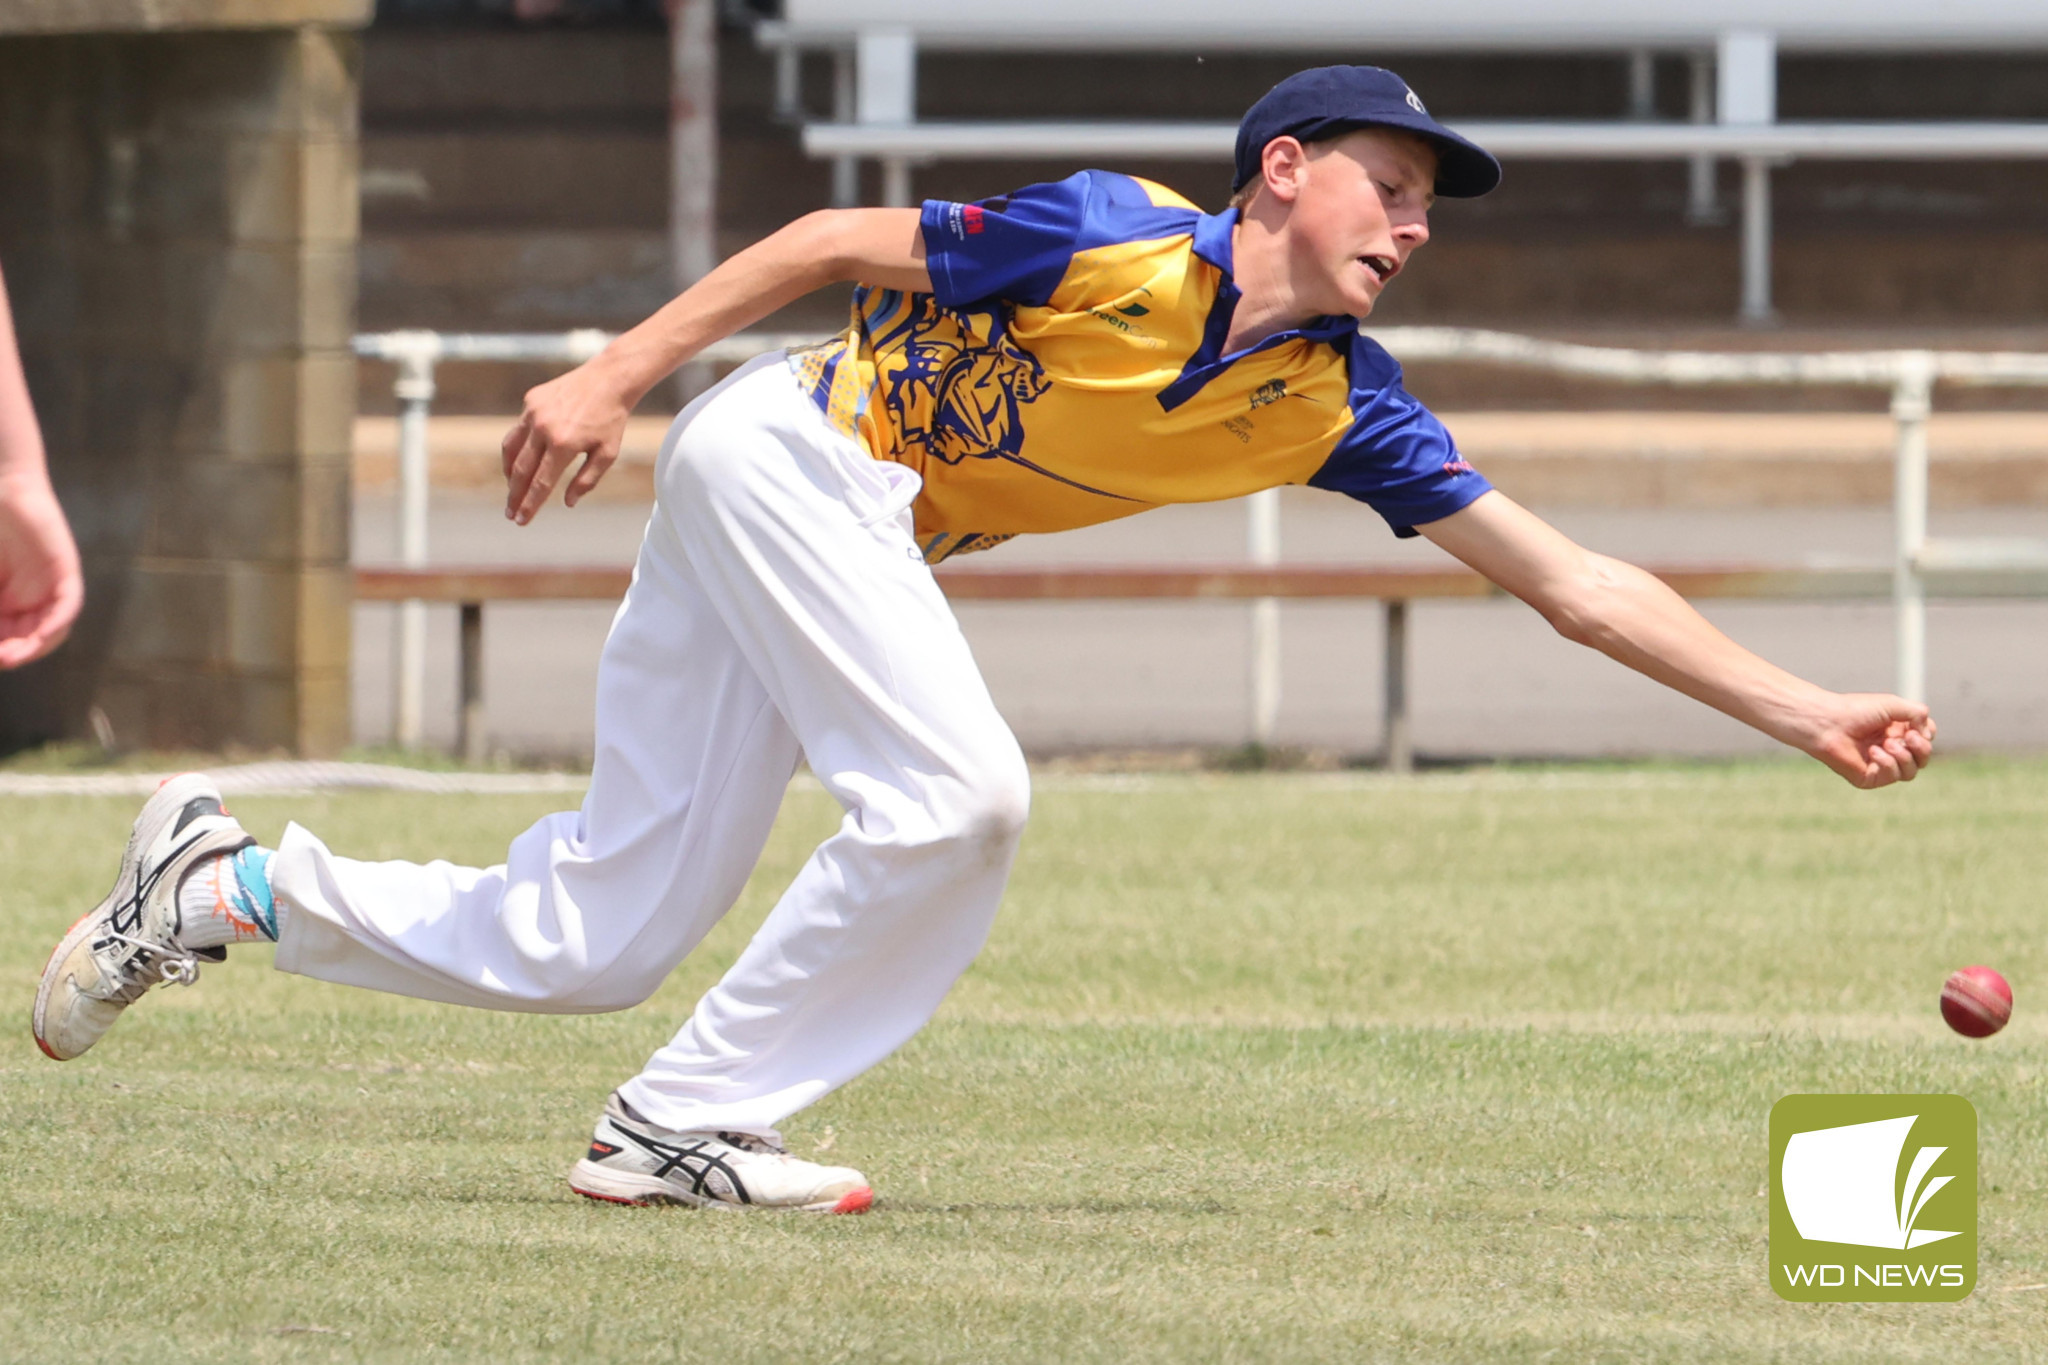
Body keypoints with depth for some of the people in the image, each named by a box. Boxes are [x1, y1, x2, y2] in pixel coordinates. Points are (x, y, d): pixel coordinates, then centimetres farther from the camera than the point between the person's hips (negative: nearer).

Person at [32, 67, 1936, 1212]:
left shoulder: (1336, 408, -1)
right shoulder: (1124, 247, -18)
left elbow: (1573, 583, -2)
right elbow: (847, 241, -12)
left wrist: (1806, 713, -8)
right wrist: (615, 376, -17)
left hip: (866, 534, 7)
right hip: (796, 444, -7)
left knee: (591, 940, 3)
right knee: (954, 794, -22)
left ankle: (225, 886, 15)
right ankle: (684, 1127, -13)